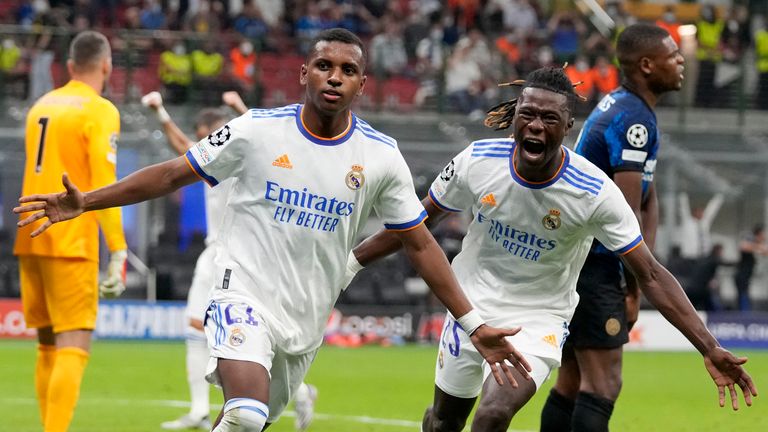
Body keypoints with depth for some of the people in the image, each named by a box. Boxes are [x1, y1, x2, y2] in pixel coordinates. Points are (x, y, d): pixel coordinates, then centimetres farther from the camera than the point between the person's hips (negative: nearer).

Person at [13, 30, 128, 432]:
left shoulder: (41, 106, 15)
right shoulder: (99, 112, -7)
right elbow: (104, 186, -14)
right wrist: (118, 251, -15)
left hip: (30, 239, 7)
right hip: (71, 241, -7)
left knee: (48, 346, 14)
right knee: (73, 346, -10)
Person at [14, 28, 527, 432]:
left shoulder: (381, 157, -1)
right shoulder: (257, 131, -6)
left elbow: (420, 244, 6)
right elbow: (172, 175, 2)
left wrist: (474, 325, 2)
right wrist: (84, 202, -4)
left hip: (306, 322, 4)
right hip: (244, 298, -4)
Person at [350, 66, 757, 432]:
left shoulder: (596, 193, -23)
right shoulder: (477, 161, -16)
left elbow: (651, 275, -18)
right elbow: (422, 221, 1)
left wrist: (709, 349, -23)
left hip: (539, 321, -3)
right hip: (472, 304, 3)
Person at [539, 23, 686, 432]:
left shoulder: (619, 106, 15)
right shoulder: (633, 119, -17)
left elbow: (649, 200, 15)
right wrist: (635, 288, -10)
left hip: (570, 258, 11)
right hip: (589, 261, -11)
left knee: (573, 380, 14)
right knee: (603, 383, -12)